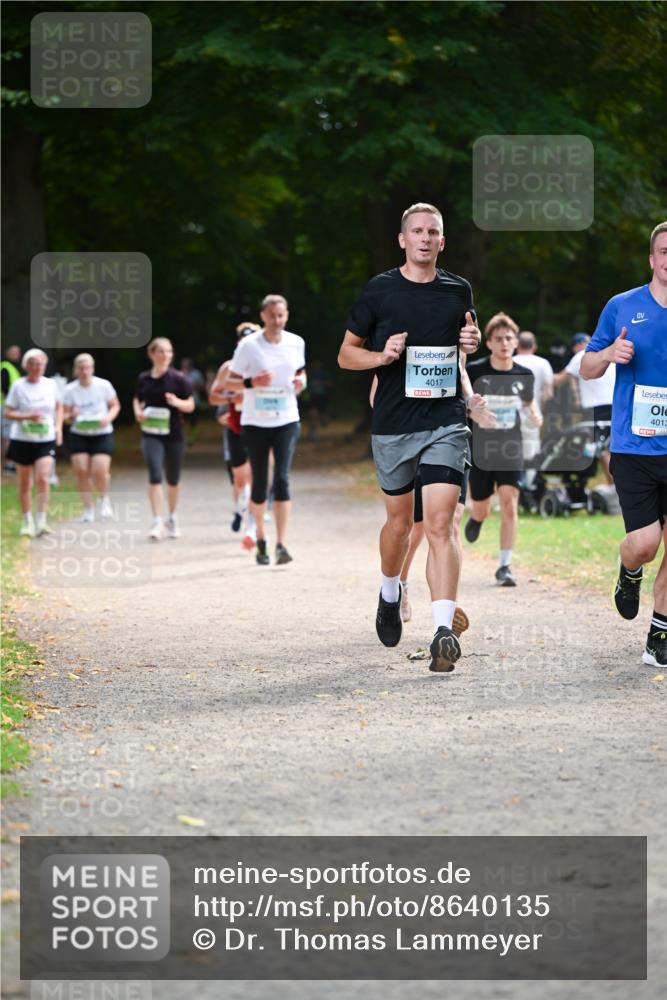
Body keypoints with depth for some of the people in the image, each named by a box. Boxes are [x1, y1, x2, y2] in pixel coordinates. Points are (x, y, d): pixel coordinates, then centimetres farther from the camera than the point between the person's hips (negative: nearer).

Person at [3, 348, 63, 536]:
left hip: (46, 439, 1)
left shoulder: (50, 385, 1)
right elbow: (8, 413, -7)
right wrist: (28, 416, -22)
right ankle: (27, 522, 21)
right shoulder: (18, 386, -7)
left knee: (43, 479, -16)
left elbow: (59, 407, 17)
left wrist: (58, 427, 4)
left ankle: (41, 521, -12)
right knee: (25, 484, 8)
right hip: (23, 439, -1)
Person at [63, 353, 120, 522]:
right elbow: (65, 416, 3)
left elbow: (115, 406, 5)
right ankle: (88, 508, 10)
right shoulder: (70, 390, -3)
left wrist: (108, 417, -15)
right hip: (78, 436, 1)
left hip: (102, 434, -1)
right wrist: (71, 416, -21)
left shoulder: (104, 385, -5)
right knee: (81, 471, -8)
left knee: (100, 471, -15)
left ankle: (104, 499, 16)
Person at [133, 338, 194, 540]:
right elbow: (137, 400, 19)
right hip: (151, 434, 0)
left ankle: (172, 519, 32)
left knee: (173, 479, 12)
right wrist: (138, 411, -2)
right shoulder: (144, 379, 3)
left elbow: (190, 405, -1)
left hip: (173, 434, 0)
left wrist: (177, 402, -21)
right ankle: (157, 522, -17)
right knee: (155, 476, -15)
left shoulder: (178, 378, -4)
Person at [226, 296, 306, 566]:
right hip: (255, 422, -1)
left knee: (282, 478, -14)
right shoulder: (248, 345, -7)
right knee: (259, 483, 5)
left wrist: (301, 381, -3)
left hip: (286, 421, 1)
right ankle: (260, 538, 26)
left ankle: (281, 544, -16)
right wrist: (252, 382, -21)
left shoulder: (296, 343, 3)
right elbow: (229, 382, -3)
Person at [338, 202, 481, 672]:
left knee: (440, 523, -14)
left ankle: (444, 631, -21)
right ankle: (390, 594, 43)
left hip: (446, 422, 0)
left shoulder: (459, 290, 6)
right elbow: (346, 353, 6)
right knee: (400, 522, 13)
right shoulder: (380, 290, 0)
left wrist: (473, 342, 1)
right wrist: (382, 356, -14)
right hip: (393, 425, 0)